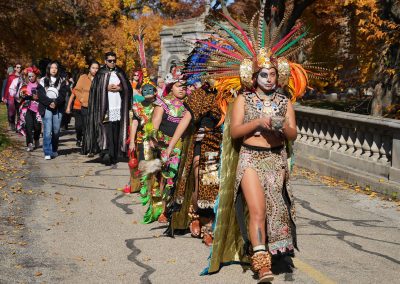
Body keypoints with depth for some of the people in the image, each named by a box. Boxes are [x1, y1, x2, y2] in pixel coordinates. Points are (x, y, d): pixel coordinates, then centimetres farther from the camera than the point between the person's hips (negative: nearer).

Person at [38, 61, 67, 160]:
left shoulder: (61, 81, 11)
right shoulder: (43, 80, 9)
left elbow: (62, 95, 1)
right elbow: (41, 95, -1)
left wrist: (55, 102, -15)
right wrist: (49, 103, -14)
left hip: (58, 108, 2)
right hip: (46, 108, -2)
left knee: (56, 130, 3)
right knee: (47, 130, -10)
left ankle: (54, 150, 19)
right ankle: (47, 153, -13)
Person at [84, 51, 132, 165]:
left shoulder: (120, 73, 15)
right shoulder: (100, 74, 7)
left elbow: (128, 88, 13)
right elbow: (95, 89, 0)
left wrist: (119, 88, -3)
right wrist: (107, 88, -9)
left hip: (118, 107, 3)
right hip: (104, 107, -3)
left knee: (116, 132, 1)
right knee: (106, 130, -16)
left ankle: (114, 156, 7)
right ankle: (106, 153, -25)